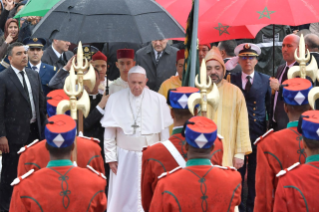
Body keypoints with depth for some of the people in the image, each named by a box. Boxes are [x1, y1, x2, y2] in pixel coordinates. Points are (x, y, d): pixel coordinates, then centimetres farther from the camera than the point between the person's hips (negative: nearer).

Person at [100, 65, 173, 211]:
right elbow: (109, 132, -1)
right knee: (122, 196, 4)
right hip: (124, 156, 0)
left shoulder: (158, 100, -3)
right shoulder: (115, 99, -3)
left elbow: (164, 131, 1)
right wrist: (111, 157, -4)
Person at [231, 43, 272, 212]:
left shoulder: (265, 80, 4)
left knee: (255, 172, 7)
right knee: (237, 171, 5)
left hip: (258, 133, 0)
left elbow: (270, 106, 7)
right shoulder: (232, 80, 3)